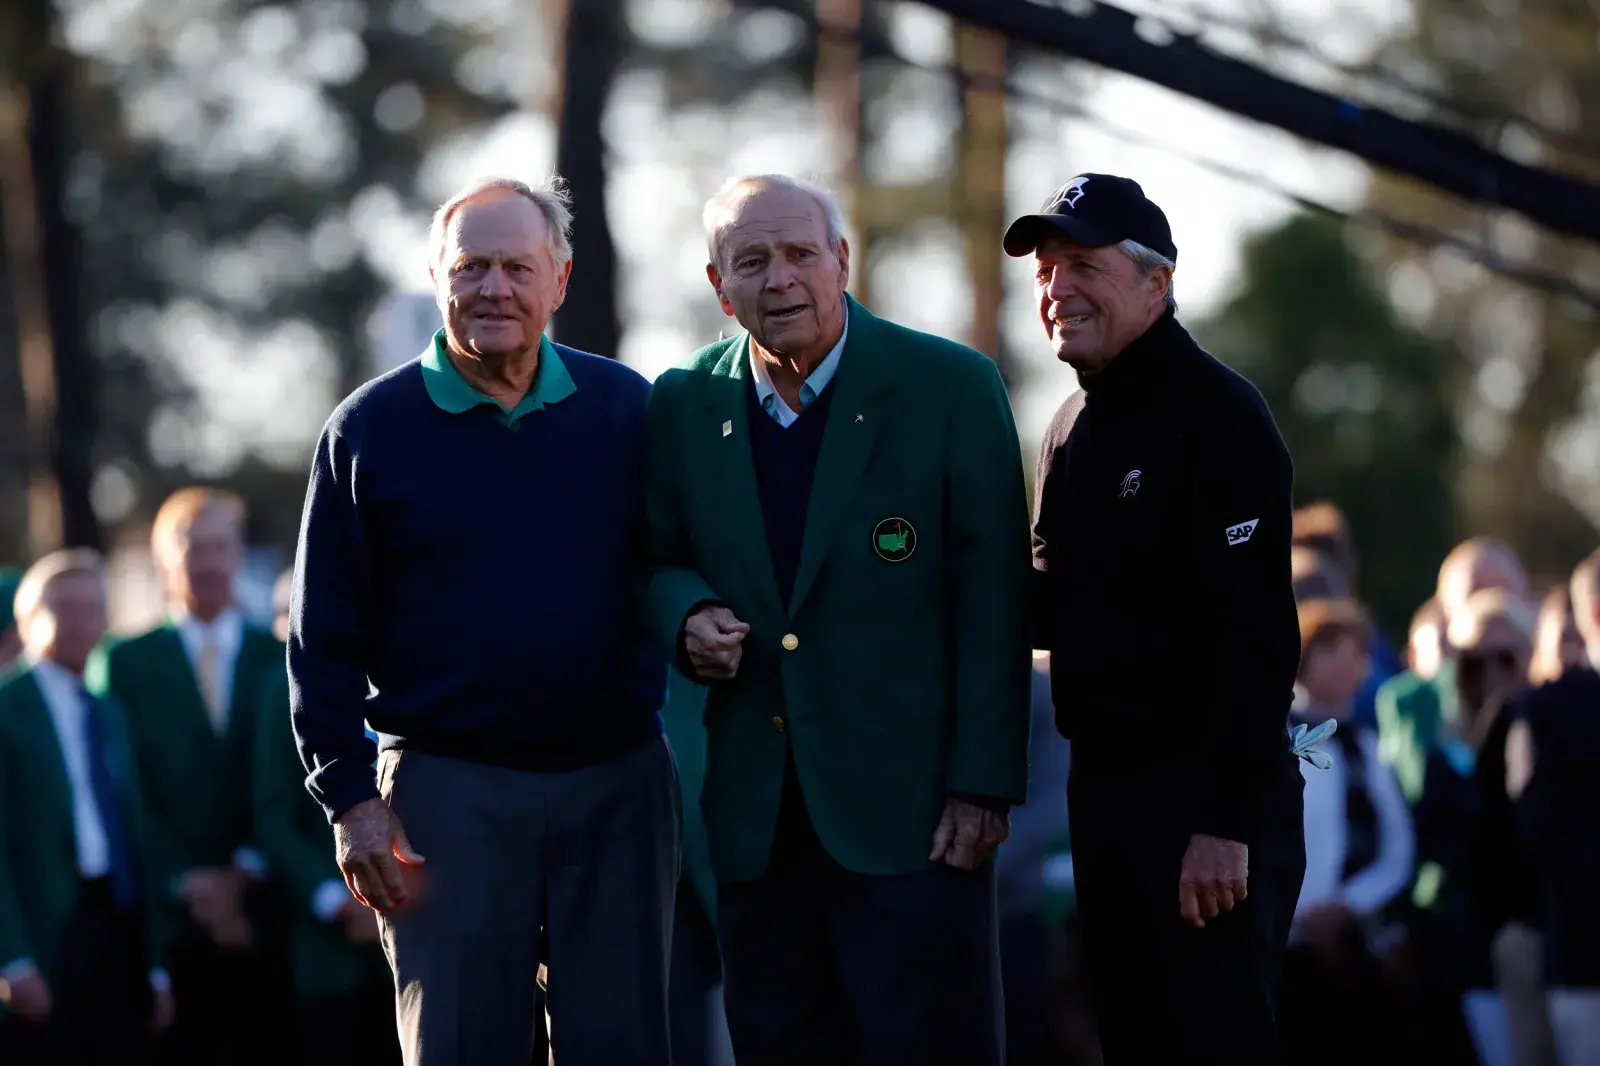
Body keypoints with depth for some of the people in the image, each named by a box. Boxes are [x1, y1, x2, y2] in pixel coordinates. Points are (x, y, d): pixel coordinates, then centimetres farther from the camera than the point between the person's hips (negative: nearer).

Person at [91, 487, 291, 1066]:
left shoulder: (281, 660, 13)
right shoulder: (124, 663, 10)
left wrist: (248, 871, -6)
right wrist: (187, 883, -8)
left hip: (263, 911, 1)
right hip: (168, 912, -1)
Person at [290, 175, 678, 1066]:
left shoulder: (626, 408, 5)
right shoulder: (370, 429, 1)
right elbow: (325, 640, 1)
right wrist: (349, 798, -5)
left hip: (618, 784, 2)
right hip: (449, 788, -2)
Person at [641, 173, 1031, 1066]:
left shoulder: (952, 387, -4)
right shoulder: (684, 406, 7)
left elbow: (994, 600, -5)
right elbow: (662, 561, 19)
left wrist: (984, 784, -10)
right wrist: (688, 617, -6)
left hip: (910, 807, -4)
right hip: (757, 815, 4)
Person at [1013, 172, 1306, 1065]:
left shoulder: (1219, 416, -13)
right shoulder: (1073, 427, 15)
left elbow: (1259, 633, -19)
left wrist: (1226, 821, -23)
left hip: (1209, 791, -8)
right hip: (1102, 782, 8)